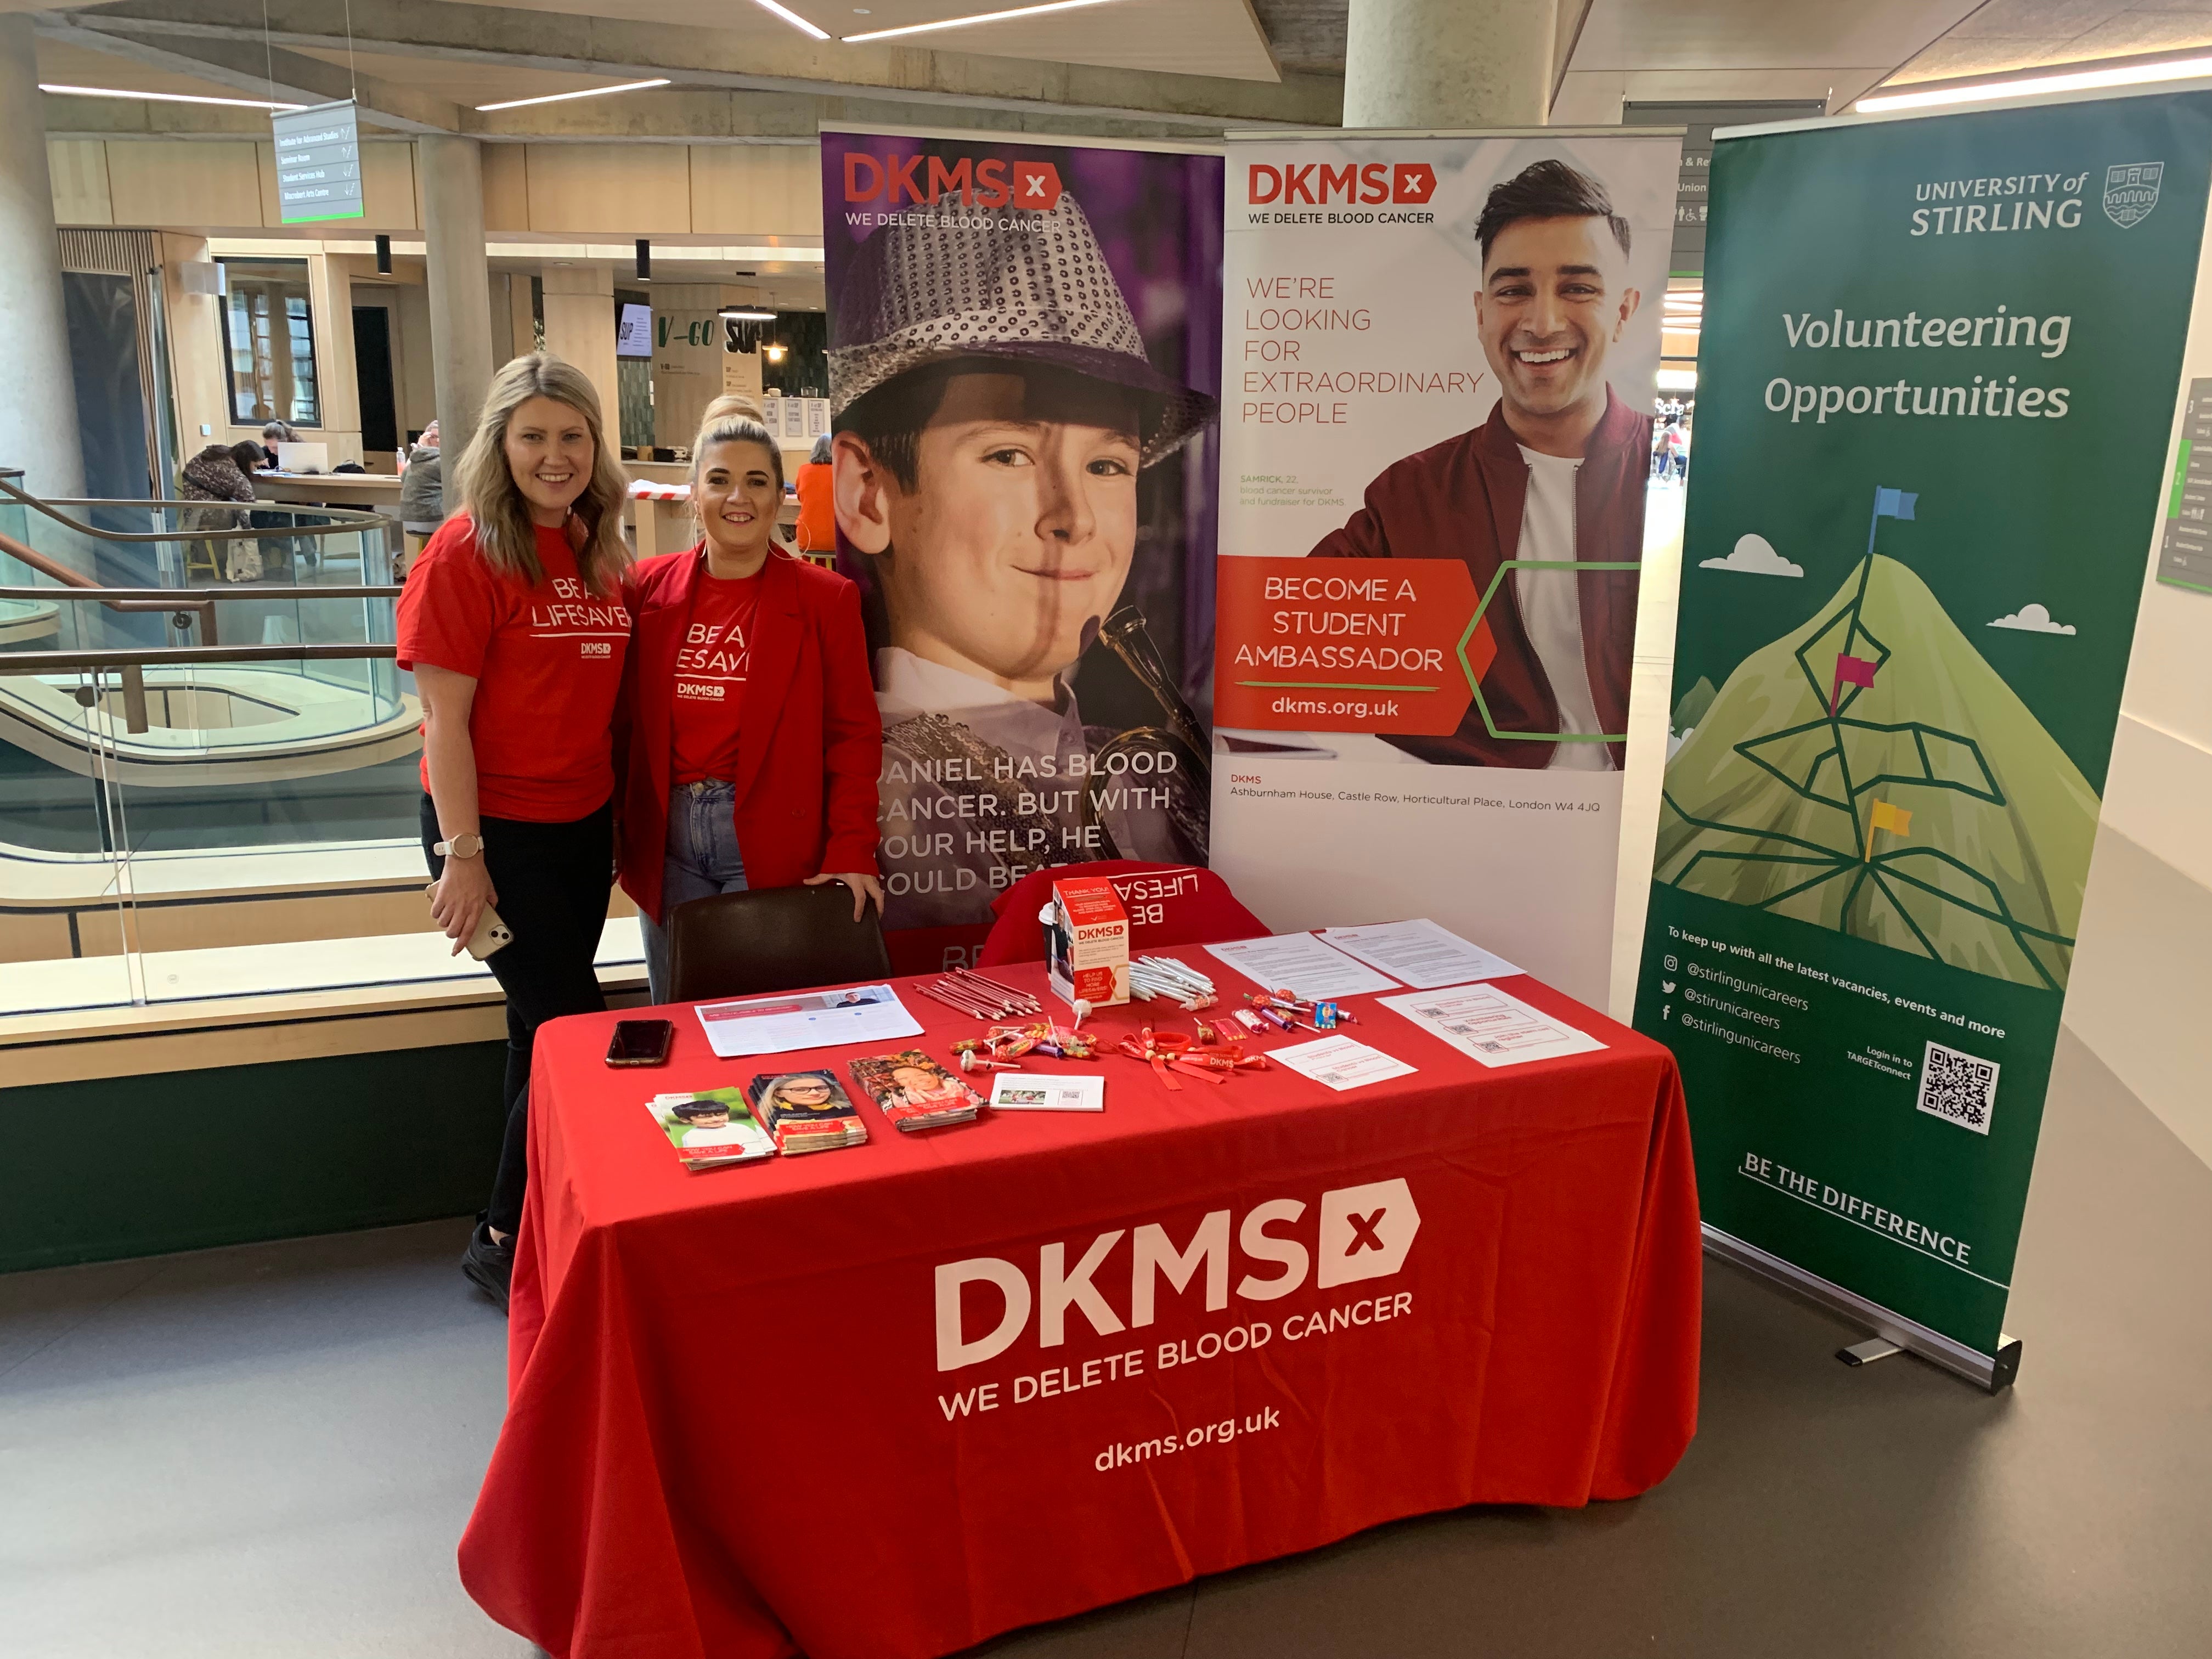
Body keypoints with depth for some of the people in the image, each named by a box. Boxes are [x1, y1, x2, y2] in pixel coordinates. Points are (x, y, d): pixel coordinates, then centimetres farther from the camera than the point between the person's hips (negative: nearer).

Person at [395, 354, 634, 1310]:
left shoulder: (600, 554, 6)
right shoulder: (467, 551, -13)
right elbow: (444, 716, -15)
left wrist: (626, 816, 7)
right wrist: (462, 855, -17)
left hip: (583, 823, 6)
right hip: (496, 827, -6)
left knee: (547, 1031, 15)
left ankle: (529, 1226, 31)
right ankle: (502, 1242, 17)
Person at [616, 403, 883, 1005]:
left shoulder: (825, 599, -1)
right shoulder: (648, 588, 5)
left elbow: (854, 734, -2)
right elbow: (626, 722, 8)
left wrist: (851, 854, -10)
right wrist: (618, 830, 1)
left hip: (773, 842, -3)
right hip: (667, 840, 3)